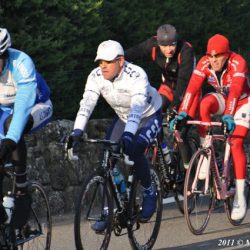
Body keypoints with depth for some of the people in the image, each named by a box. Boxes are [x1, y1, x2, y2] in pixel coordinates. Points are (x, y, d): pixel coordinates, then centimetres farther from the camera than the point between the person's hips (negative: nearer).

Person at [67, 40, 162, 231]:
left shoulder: (136, 76, -34)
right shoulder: (96, 77, -20)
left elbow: (137, 107, -46)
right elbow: (86, 104, -30)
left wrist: (128, 134, -61)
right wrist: (77, 131, -46)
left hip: (149, 116, -5)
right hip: (124, 118, 5)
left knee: (135, 150, -30)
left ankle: (149, 192, -4)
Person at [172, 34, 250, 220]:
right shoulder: (204, 64, -20)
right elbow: (192, 87, -29)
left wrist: (228, 115, -57)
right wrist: (182, 112, -42)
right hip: (223, 99, 3)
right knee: (205, 104, -31)